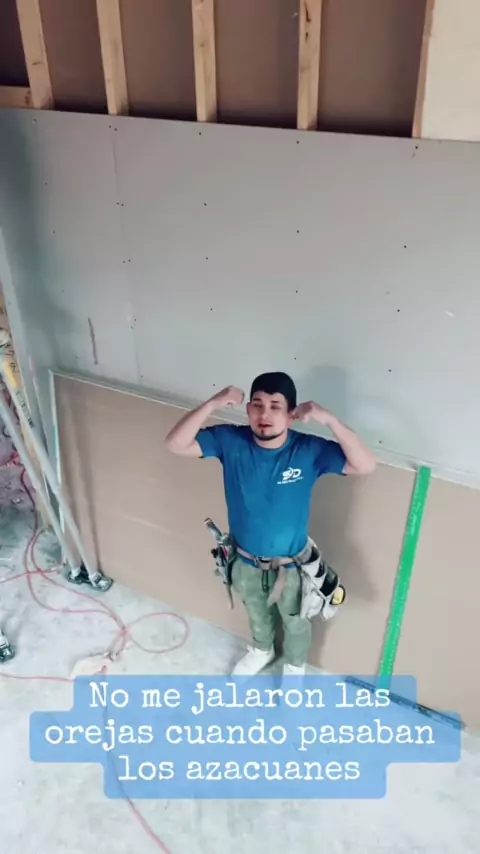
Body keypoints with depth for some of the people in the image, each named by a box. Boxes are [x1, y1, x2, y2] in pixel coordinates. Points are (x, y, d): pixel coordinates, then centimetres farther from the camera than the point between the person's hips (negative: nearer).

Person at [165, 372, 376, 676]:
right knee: (256, 613, 33)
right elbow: (176, 444, -27)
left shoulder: (309, 450, -26)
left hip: (291, 564, -2)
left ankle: (295, 666, 59)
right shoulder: (231, 440, -21)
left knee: (295, 622, 27)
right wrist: (212, 405, -39)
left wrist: (329, 420, -44)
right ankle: (262, 650, 65)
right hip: (246, 560, 2)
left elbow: (366, 465, -33)